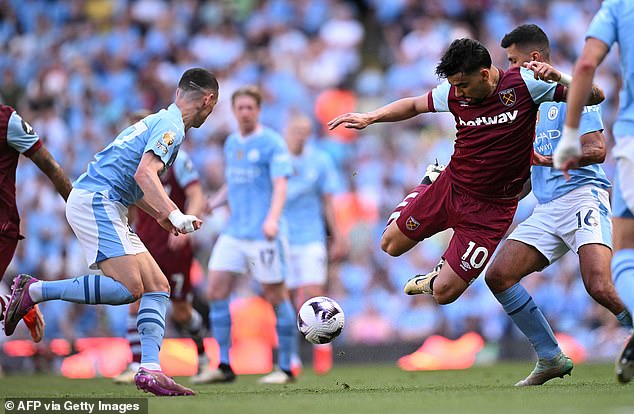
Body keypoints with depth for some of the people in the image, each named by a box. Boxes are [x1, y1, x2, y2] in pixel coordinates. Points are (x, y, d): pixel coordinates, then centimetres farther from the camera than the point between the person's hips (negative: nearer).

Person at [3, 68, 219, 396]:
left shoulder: (160, 122, 23)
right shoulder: (171, 126, -8)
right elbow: (144, 173, -24)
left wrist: (162, 216, 31)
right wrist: (174, 214, -32)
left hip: (106, 208, 11)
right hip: (94, 202, -11)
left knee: (158, 286, 3)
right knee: (128, 287, -21)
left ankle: (149, 369, -7)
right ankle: (33, 291, -12)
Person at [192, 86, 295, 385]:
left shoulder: (272, 143, -6)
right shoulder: (231, 143, 16)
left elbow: (280, 184, -16)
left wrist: (272, 218, -30)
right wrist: (209, 205, 14)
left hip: (263, 235, -7)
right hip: (233, 233, 7)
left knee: (276, 298, -2)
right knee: (216, 292, -2)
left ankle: (285, 368, 7)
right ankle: (224, 367, 3)